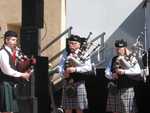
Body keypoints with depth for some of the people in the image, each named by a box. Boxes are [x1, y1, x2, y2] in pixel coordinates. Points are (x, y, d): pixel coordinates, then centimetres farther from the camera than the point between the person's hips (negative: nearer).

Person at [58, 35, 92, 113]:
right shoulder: (66, 53, 10)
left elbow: (88, 67, -16)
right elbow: (61, 66, 6)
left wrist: (75, 69, -26)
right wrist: (63, 73, -15)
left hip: (78, 84, -4)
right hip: (67, 84, 4)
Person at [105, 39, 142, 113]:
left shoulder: (131, 59, -1)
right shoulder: (113, 59, 13)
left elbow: (137, 71, -16)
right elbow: (106, 73, 10)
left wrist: (124, 72, -22)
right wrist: (112, 75, -12)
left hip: (126, 89, -5)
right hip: (114, 90, 5)